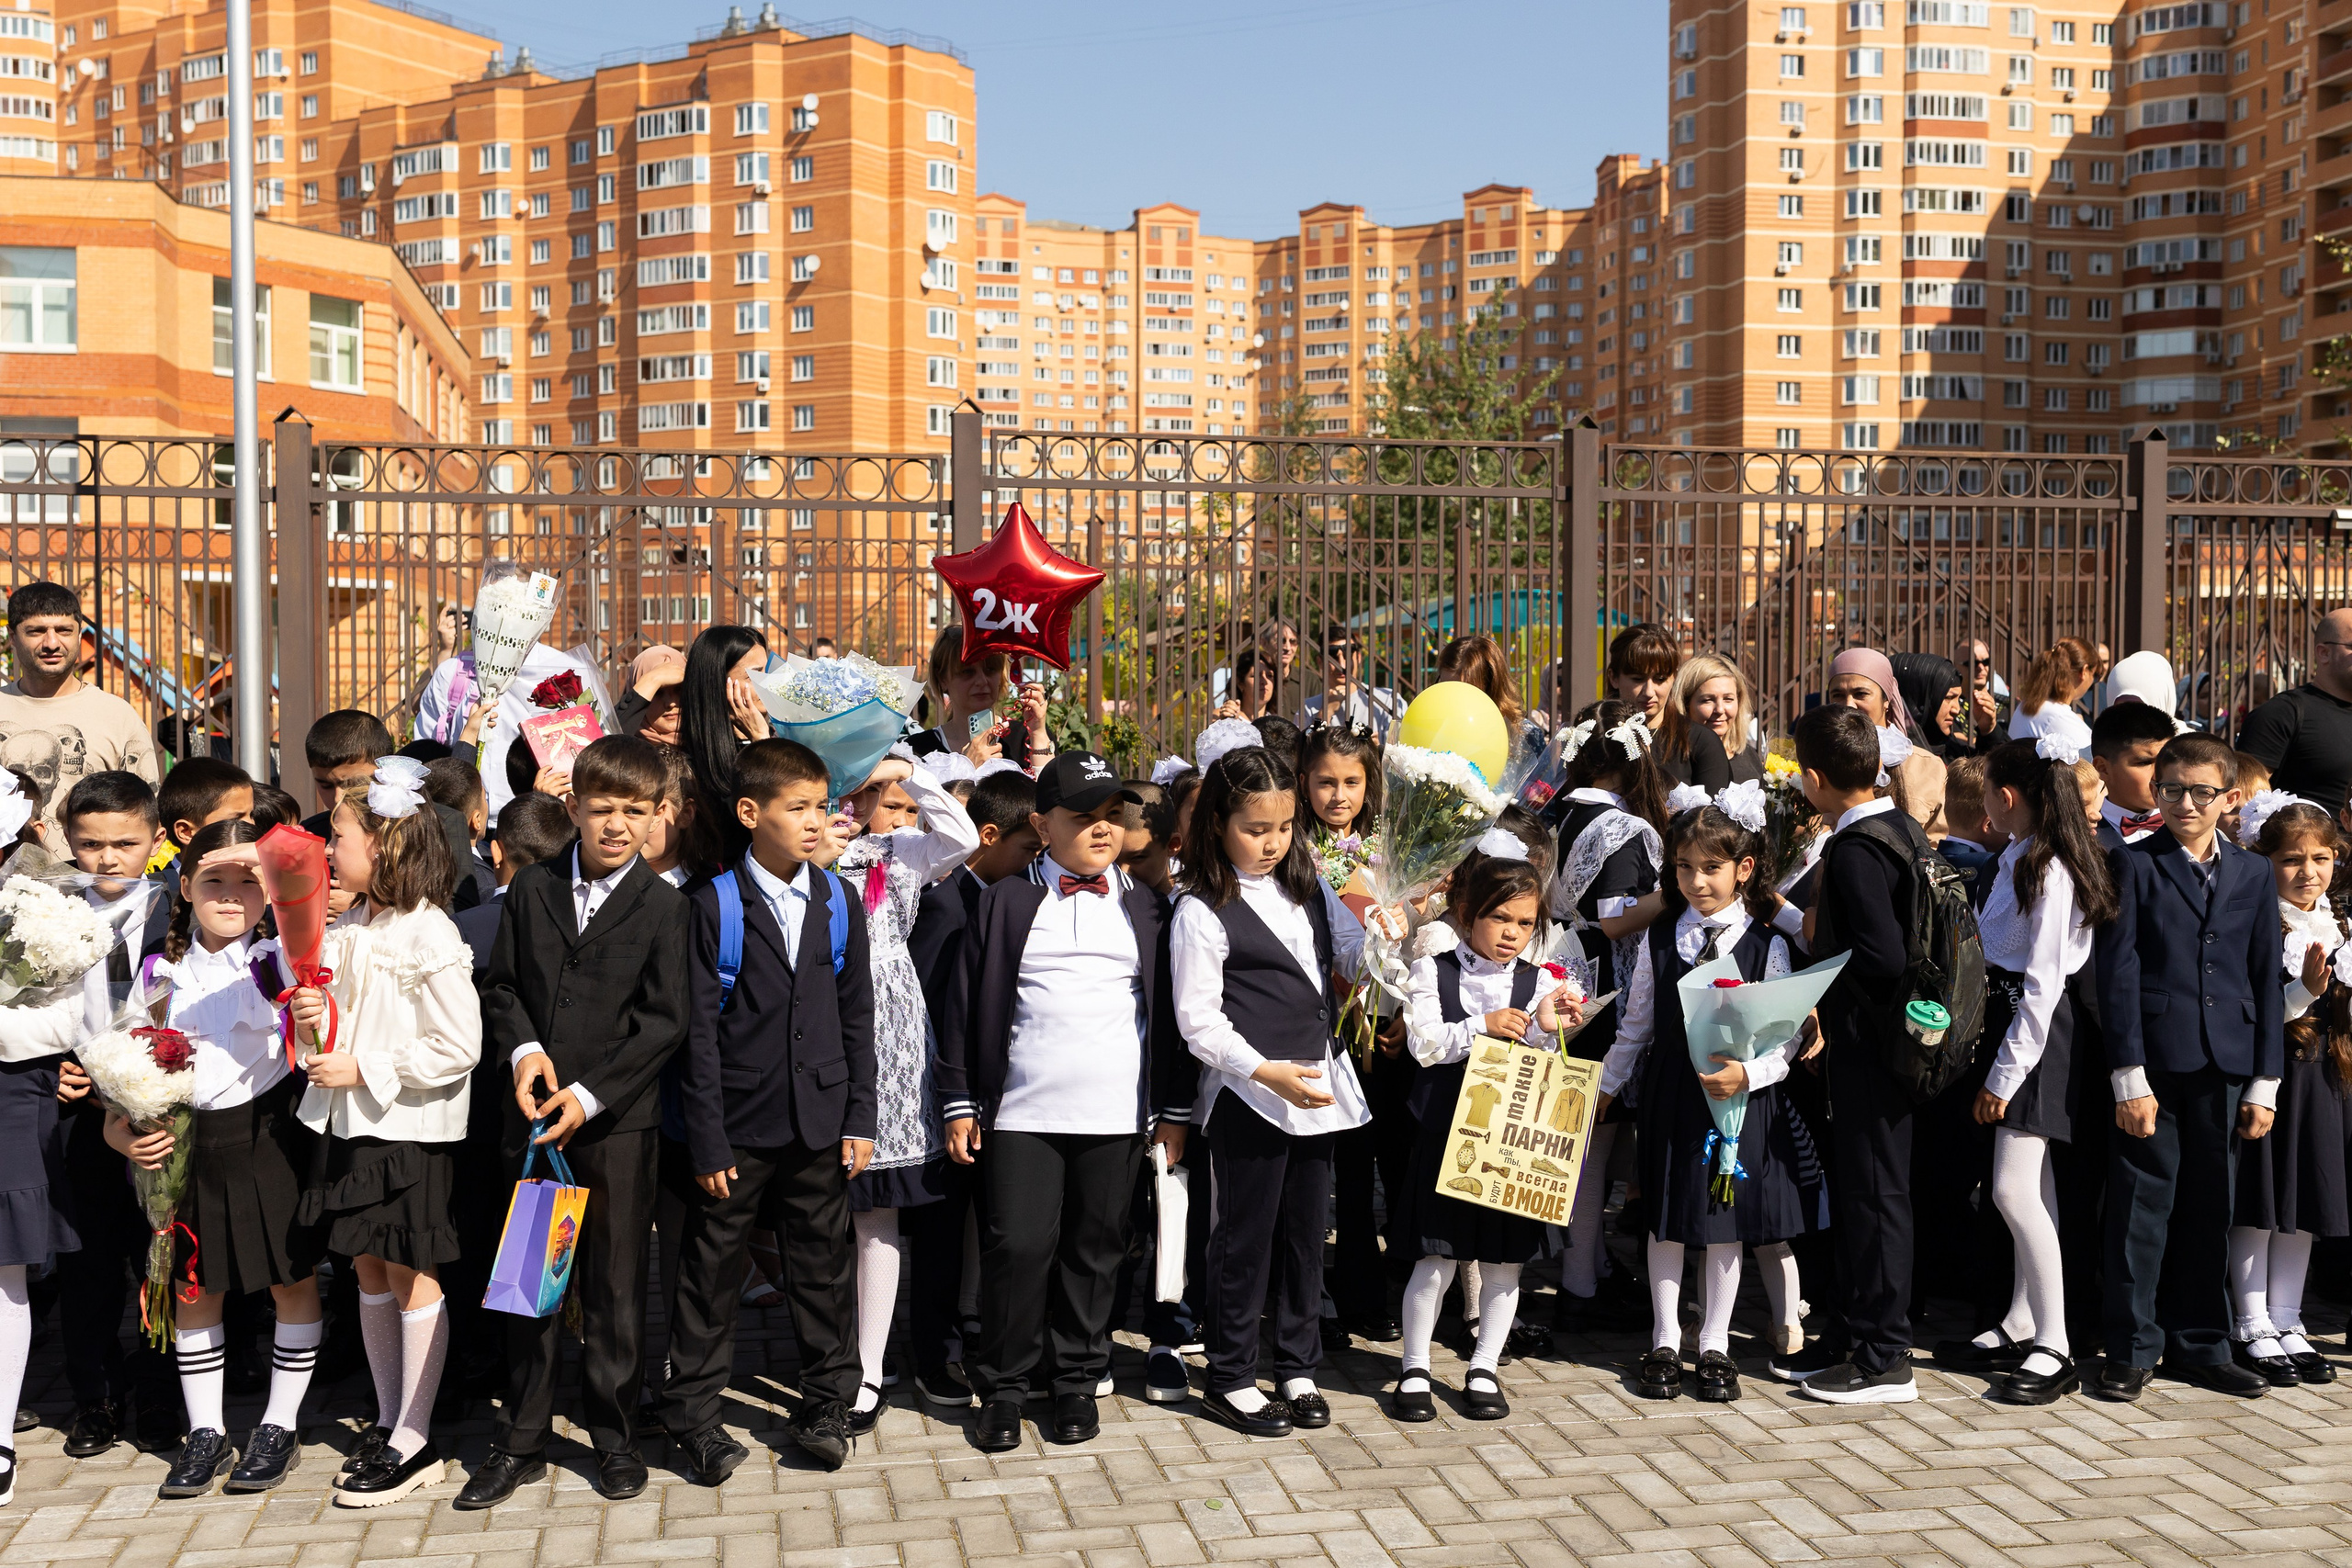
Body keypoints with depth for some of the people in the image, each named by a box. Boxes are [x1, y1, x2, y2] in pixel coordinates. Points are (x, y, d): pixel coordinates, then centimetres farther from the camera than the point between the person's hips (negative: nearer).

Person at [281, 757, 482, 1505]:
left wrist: (364, 1069, -18)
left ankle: (414, 1441, 10)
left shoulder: (429, 937, -17)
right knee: (368, 1272, 14)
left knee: (410, 1275, 1)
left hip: (410, 1130, -8)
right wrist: (315, 1021, -6)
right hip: (351, 1123, 8)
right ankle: (387, 1419, 26)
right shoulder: (344, 929, 7)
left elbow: (458, 1048, -19)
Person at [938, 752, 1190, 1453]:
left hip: (1116, 1112, 2)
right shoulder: (1007, 901, 4)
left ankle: (1079, 1381, 23)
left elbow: (1167, 1010, 11)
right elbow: (966, 1005, 4)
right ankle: (1002, 1389, 13)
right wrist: (959, 1102, 0)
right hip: (1021, 1111, -2)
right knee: (1019, 1246, -3)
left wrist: (1174, 1109, 7)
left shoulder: (1143, 905, 10)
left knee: (1096, 1249, 7)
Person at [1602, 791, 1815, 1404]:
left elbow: (1786, 1031, -5)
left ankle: (1715, 1346, 19)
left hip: (1740, 1095, -2)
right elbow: (1637, 1024, 12)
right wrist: (1607, 1084, 13)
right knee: (1666, 1219, 8)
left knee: (1727, 1221, 5)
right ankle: (1665, 1342, 20)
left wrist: (1748, 1072, -20)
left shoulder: (1767, 944, -4)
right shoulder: (1660, 938, 3)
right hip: (1670, 1093, 2)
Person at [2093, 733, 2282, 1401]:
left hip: (2222, 1067, 3)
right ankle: (2133, 1348, 10)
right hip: (2153, 1062, -3)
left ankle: (2199, 1343, 22)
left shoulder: (2254, 874, 11)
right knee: (2143, 1206, 1)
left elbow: (2267, 981, 11)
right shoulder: (2132, 864, 0)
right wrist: (2129, 1075, -12)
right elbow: (2118, 972, -6)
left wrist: (2264, 1082, 5)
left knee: (2207, 1208, 11)